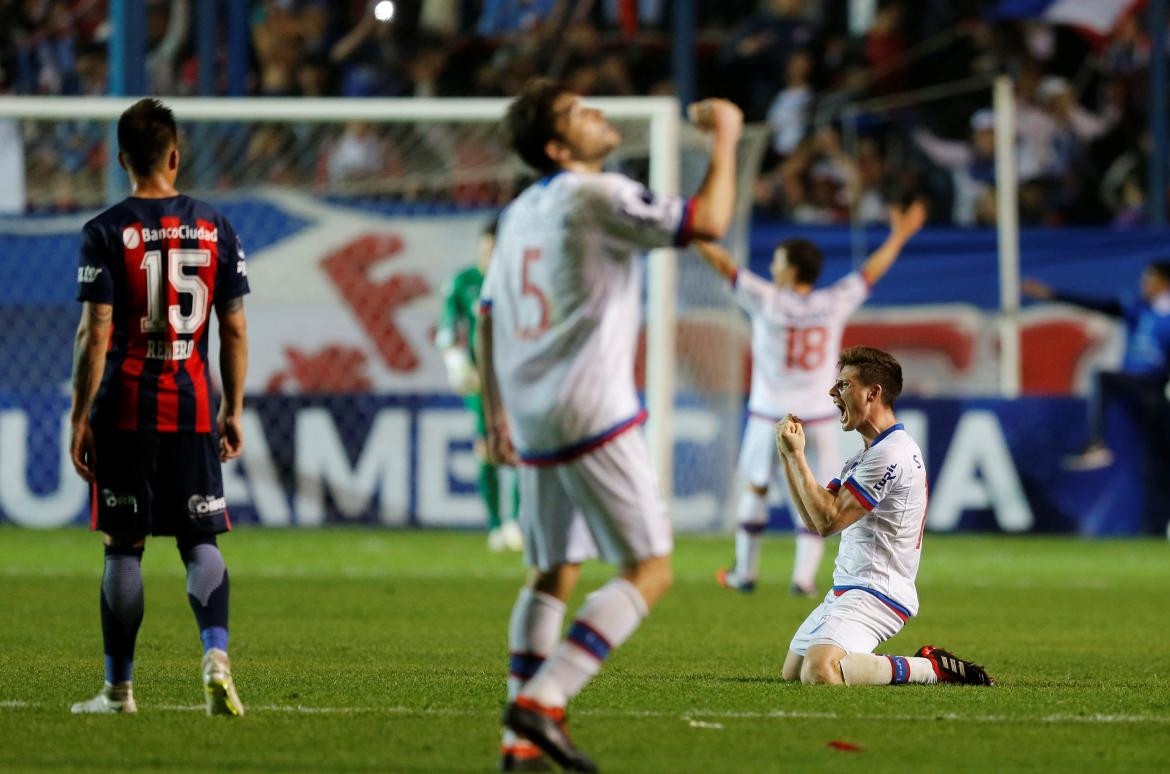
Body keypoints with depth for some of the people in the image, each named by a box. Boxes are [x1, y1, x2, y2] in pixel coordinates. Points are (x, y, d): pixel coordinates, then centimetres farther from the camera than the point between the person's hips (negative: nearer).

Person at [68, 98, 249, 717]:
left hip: (125, 410, -2)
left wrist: (80, 420, -4)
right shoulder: (215, 229, 4)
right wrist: (233, 412, 13)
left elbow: (95, 335, -9)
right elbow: (234, 330, 5)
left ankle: (118, 688, 10)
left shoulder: (105, 233, -5)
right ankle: (216, 654, -16)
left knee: (124, 547, 5)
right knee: (201, 542, 7)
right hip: (192, 408, 2)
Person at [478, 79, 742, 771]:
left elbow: (489, 318, 22)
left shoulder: (521, 213, 16)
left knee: (553, 576, 16)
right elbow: (709, 223, -17)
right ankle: (541, 700, -18)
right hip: (593, 417, -9)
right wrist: (725, 140, -4)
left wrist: (497, 416, 29)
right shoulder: (598, 196, -10)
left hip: (531, 422, 9)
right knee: (650, 570, -6)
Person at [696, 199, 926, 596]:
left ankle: (745, 571, 19)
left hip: (770, 415, -1)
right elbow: (872, 270, 12)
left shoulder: (768, 302, -10)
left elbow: (725, 266, -9)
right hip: (818, 416, 1)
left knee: (755, 488, 15)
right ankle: (804, 576, -3)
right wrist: (899, 236, 25)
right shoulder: (834, 304, -2)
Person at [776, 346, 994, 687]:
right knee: (792, 672, 15)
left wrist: (796, 454, -10)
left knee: (819, 672, -31)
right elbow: (814, 520, 15)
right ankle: (926, 663, 16)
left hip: (875, 593, -11)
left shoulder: (891, 454, -17)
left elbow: (828, 520, -18)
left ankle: (933, 668, -14)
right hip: (847, 590, 11)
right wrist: (789, 456, 7)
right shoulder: (866, 455, 18)